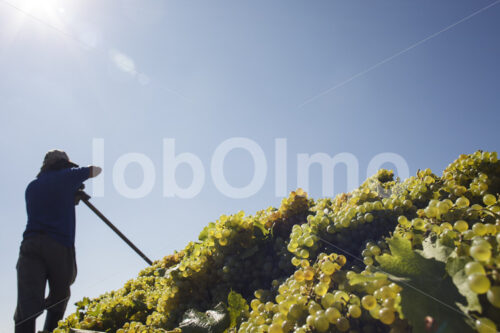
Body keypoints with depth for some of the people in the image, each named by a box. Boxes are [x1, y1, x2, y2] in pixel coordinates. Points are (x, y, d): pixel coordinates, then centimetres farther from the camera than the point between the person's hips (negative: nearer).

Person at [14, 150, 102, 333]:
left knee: (27, 307, -11)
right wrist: (80, 173, 41)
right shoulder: (66, 176, 10)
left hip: (30, 245, 3)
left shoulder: (32, 186, 23)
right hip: (60, 248, -3)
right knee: (59, 298, 18)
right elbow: (97, 170, 24)